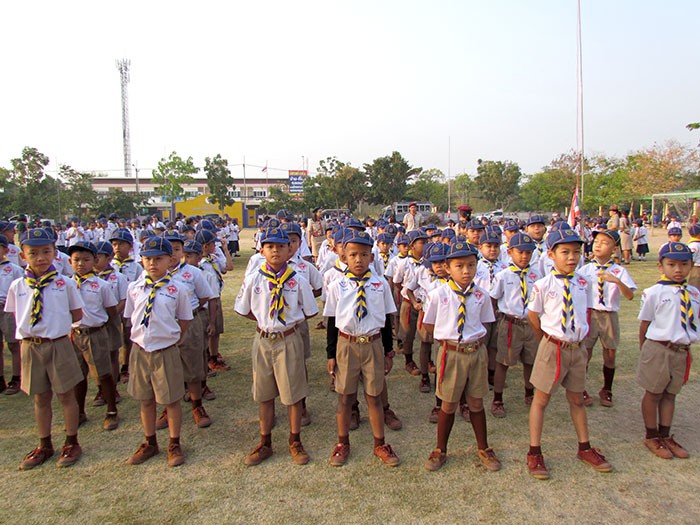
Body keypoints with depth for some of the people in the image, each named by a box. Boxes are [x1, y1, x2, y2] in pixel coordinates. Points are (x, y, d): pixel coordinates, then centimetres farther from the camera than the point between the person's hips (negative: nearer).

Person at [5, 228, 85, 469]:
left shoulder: (65, 283, -6)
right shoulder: (17, 286, 1)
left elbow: (77, 315, 1)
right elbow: (17, 316, 8)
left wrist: (56, 320, -8)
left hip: (58, 345, -3)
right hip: (30, 347, 3)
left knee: (66, 395, 8)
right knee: (40, 398, 15)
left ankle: (71, 443, 24)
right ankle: (44, 445, 31)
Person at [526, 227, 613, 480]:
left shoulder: (584, 283, 0)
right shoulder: (543, 285, -14)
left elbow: (584, 312, 13)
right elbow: (533, 315, -4)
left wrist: (579, 338, 8)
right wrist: (548, 340, 3)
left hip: (578, 347, 5)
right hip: (553, 347, -4)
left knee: (577, 399, 20)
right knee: (541, 398, 7)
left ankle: (585, 448, 37)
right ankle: (534, 452, 18)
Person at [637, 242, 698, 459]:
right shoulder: (654, 292, -11)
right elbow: (644, 324, -4)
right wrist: (645, 350, 0)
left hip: (682, 351, 5)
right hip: (658, 349, -5)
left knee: (670, 393, 17)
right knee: (653, 393, 10)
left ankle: (665, 436, 33)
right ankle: (652, 437, 27)